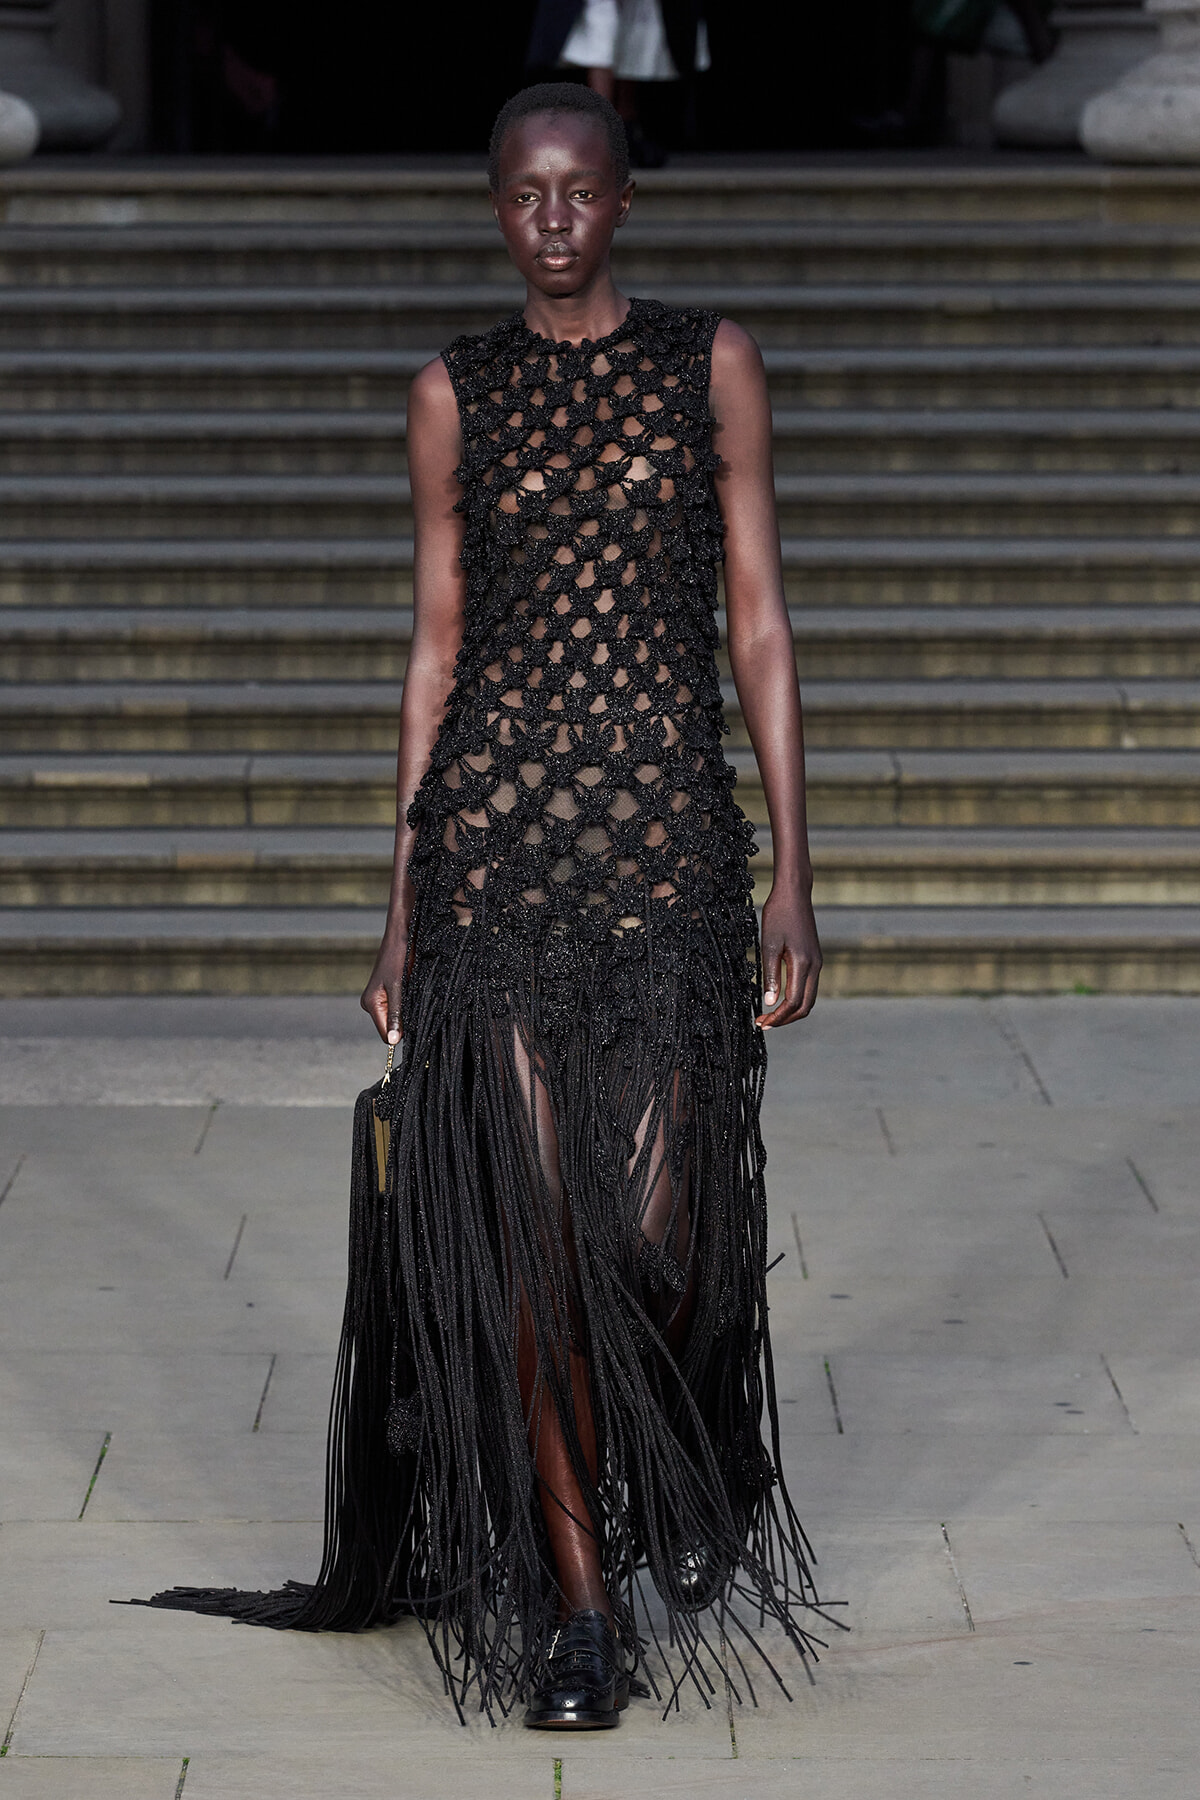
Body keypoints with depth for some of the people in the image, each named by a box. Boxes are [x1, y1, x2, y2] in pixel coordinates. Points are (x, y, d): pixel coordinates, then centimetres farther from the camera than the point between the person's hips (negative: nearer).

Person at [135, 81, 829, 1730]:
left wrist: (793, 877, -2)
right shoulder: (457, 395, 8)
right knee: (531, 1231, -2)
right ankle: (579, 1605, 8)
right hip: (495, 831, 1)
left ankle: (695, 1468, 30)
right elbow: (435, 647, 10)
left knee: (658, 1238, -4)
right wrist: (402, 899, 6)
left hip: (667, 832, -1)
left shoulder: (711, 365, 6)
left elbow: (759, 624, 4)